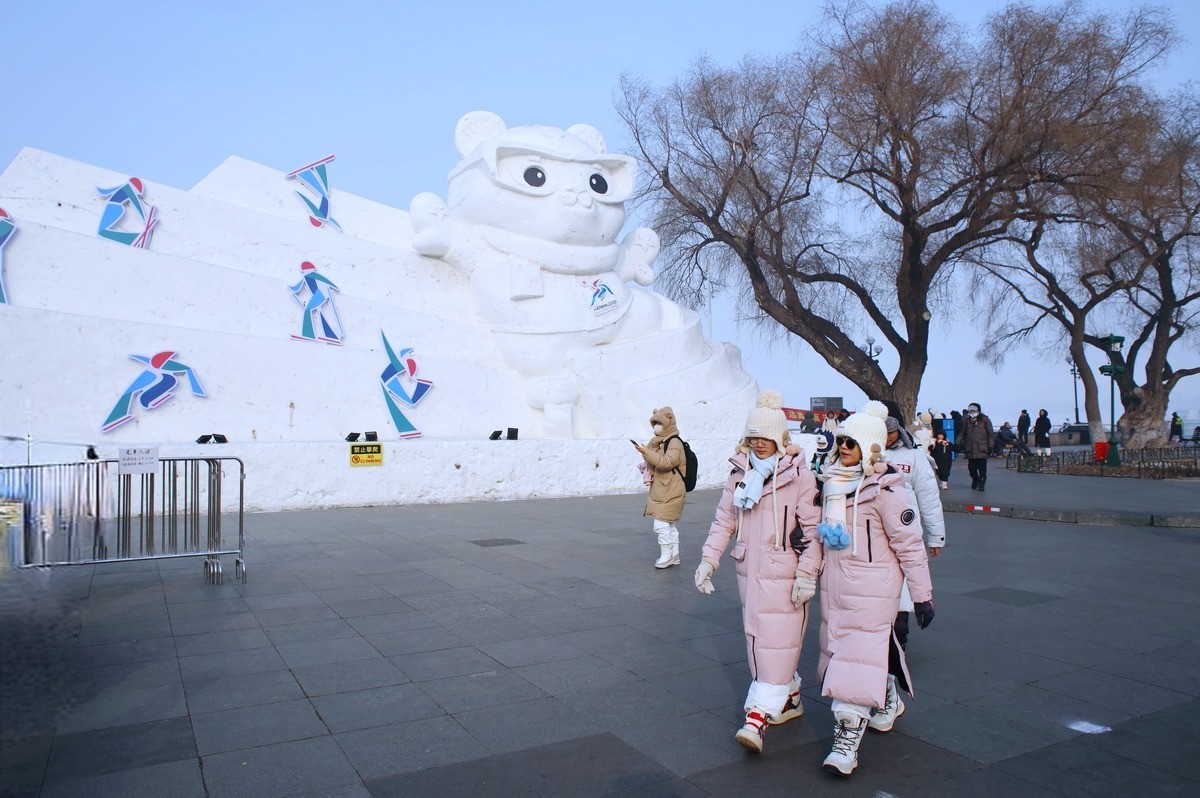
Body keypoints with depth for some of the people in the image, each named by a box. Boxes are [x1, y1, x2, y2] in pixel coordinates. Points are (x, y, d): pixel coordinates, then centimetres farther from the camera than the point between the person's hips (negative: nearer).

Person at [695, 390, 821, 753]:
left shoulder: (799, 475, -9)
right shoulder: (739, 473, 7)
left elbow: (813, 529, -10)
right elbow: (724, 519, 11)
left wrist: (808, 575, -13)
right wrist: (709, 559, 4)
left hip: (783, 574, -6)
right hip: (748, 570, 6)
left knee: (776, 642, -7)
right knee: (757, 639, 14)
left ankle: (759, 716, -4)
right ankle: (790, 698, 32)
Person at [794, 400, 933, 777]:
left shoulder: (884, 489, -14)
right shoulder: (832, 481, 8)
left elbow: (910, 544, -11)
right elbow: (821, 534, 15)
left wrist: (922, 595, -9)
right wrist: (805, 570, 7)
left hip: (872, 584, -8)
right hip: (834, 583, 8)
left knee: (859, 655, -9)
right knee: (850, 648, 19)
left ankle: (847, 740, -4)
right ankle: (889, 701, 45)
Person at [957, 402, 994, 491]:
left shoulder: (985, 420, 2)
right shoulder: (967, 421, 10)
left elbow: (990, 434, 4)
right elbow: (962, 434, 17)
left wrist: (990, 446, -2)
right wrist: (958, 444, 9)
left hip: (982, 449, -3)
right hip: (970, 449, 3)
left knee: (982, 468, -3)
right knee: (971, 468, 7)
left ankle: (981, 484, 6)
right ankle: (974, 481, 26)